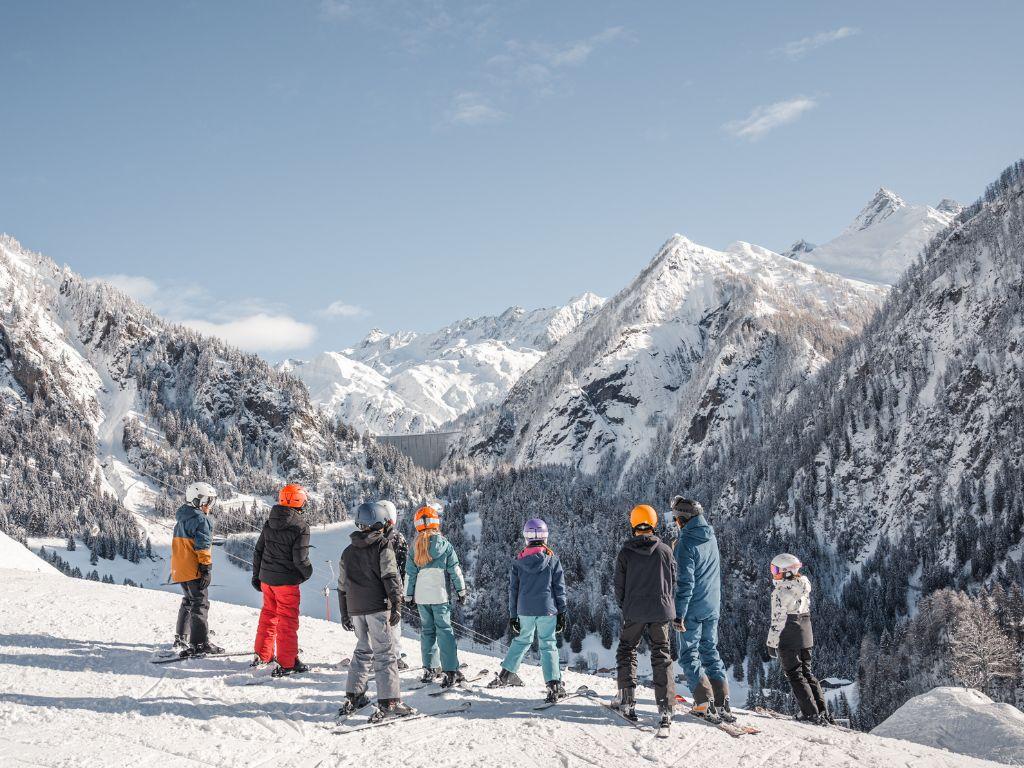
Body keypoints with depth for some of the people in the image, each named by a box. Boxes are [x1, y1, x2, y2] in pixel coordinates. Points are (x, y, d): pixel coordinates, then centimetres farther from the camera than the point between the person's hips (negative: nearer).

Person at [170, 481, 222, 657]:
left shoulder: (181, 518, 17)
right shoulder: (200, 519, -14)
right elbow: (202, 547, -19)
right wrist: (207, 570, -17)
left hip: (179, 569, 9)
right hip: (194, 570, -9)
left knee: (189, 601, 22)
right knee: (200, 604, -6)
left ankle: (181, 638, 28)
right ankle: (199, 644, -10)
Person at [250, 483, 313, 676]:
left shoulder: (269, 523, 4)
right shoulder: (301, 526, -16)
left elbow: (258, 550, 9)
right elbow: (300, 559, -18)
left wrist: (256, 575, 19)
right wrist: (308, 573, 3)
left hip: (266, 578, 6)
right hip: (286, 580, -6)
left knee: (268, 614, 21)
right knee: (288, 620, 1)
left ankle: (263, 655, 30)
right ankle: (287, 664, 4)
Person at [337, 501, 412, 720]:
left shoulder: (348, 552, 15)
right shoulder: (382, 546, -3)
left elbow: (342, 586, 18)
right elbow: (391, 578, -12)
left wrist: (344, 614, 25)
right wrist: (396, 606, -12)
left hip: (355, 609, 6)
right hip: (377, 607, -6)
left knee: (363, 650, 20)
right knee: (385, 653, -5)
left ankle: (353, 697, 20)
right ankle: (388, 702, -11)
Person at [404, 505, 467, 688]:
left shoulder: (415, 548, 1)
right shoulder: (445, 545, -4)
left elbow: (410, 574, 4)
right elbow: (455, 570, -1)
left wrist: (409, 596, 12)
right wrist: (461, 590, 8)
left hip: (421, 597, 2)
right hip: (440, 595, -2)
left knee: (427, 630, 14)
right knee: (444, 631, -2)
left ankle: (429, 669, 15)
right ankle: (450, 671, -9)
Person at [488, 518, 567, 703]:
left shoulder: (518, 561, 1)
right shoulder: (553, 560, -5)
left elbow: (513, 590, 5)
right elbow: (560, 588, -3)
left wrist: (513, 615, 11)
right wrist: (562, 612, 4)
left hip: (525, 610, 2)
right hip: (547, 610, -2)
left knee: (522, 640, 23)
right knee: (548, 646, 1)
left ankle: (506, 673, 29)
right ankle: (554, 684, -9)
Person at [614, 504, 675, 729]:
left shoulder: (625, 552, -4)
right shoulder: (665, 550, -1)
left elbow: (619, 586, 1)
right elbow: (673, 582, 7)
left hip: (634, 611, -1)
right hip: (661, 610, 1)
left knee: (626, 650, 16)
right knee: (661, 655, 6)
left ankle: (627, 698, 7)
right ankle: (666, 706, -2)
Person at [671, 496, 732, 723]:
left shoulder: (686, 543, -18)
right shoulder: (711, 537, 7)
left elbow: (685, 582, -20)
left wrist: (679, 614, -16)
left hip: (694, 610, -7)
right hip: (713, 607, 7)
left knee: (689, 655, 3)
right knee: (711, 652, 14)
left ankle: (705, 704, -4)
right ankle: (722, 703, 9)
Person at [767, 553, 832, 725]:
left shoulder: (781, 591, -15)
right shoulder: (804, 587, 10)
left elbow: (777, 620, -17)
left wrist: (772, 643, -12)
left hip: (788, 638, -8)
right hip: (806, 636, 8)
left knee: (795, 675, 0)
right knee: (807, 672, 16)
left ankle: (811, 714, -6)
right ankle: (823, 712, 12)